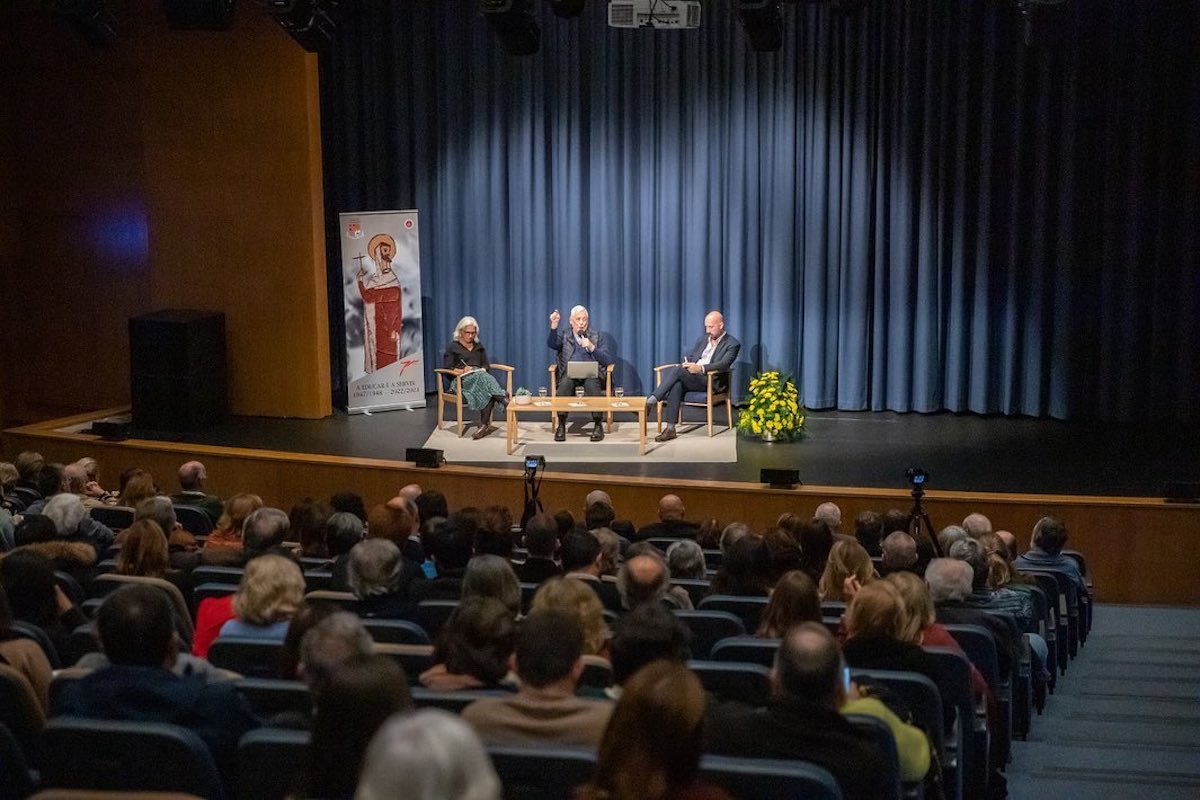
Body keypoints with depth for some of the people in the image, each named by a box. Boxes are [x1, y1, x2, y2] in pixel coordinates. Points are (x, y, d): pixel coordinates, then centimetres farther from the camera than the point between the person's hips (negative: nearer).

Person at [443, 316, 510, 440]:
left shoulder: (479, 346, 25)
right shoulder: (452, 347, 10)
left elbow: (486, 364, 23)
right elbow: (446, 368, 3)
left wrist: (483, 370, -1)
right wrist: (462, 371, -14)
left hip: (480, 376, 4)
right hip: (461, 381, -4)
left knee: (488, 391, -35)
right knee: (485, 378, -38)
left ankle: (484, 425, -42)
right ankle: (504, 400, -50)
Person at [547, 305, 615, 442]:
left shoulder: (599, 336, 17)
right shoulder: (563, 335, 18)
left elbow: (608, 360, 5)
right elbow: (551, 344, -5)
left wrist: (591, 347, -9)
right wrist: (554, 325, -21)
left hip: (591, 373, 0)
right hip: (570, 373, 0)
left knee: (592, 385, -36)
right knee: (565, 383, -35)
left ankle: (598, 425, -27)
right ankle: (561, 425, -28)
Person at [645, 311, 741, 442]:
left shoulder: (732, 344, 2)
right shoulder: (703, 339, 23)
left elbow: (724, 364, -14)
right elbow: (688, 356, 22)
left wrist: (700, 368, -27)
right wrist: (687, 363, -4)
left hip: (711, 380, -5)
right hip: (689, 376, 5)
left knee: (677, 370, -31)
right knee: (676, 385, -32)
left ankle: (651, 401, -29)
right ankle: (670, 429, -34)